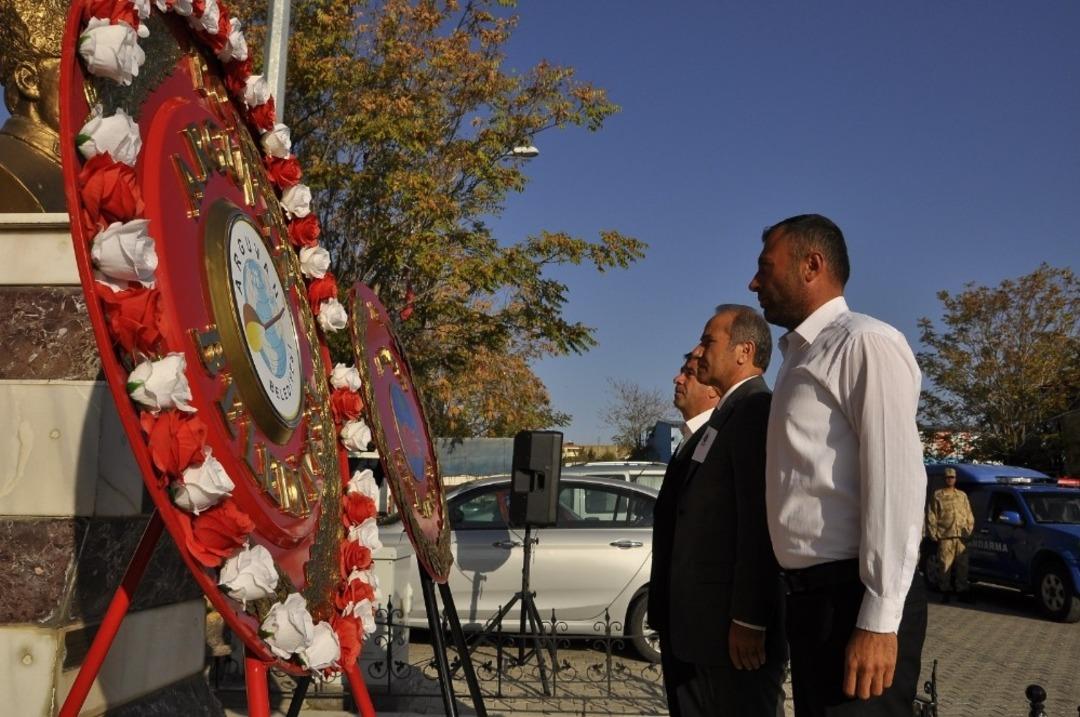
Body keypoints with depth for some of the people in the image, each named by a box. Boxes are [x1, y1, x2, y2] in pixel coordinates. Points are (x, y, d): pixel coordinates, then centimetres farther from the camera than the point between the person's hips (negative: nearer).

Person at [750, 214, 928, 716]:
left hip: (853, 599, -9)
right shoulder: (800, 358, 18)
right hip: (809, 596, 9)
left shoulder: (865, 344, -11)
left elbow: (895, 483, -19)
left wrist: (878, 620, -21)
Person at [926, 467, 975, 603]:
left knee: (962, 565, 3)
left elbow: (969, 515, 18)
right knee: (945, 565, -4)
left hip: (961, 536, 3)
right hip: (945, 537, -3)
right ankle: (945, 591, 3)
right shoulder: (937, 495, 6)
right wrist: (934, 534, -3)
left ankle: (963, 590, 9)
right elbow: (931, 517, 3)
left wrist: (968, 530, 7)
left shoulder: (962, 495, 17)